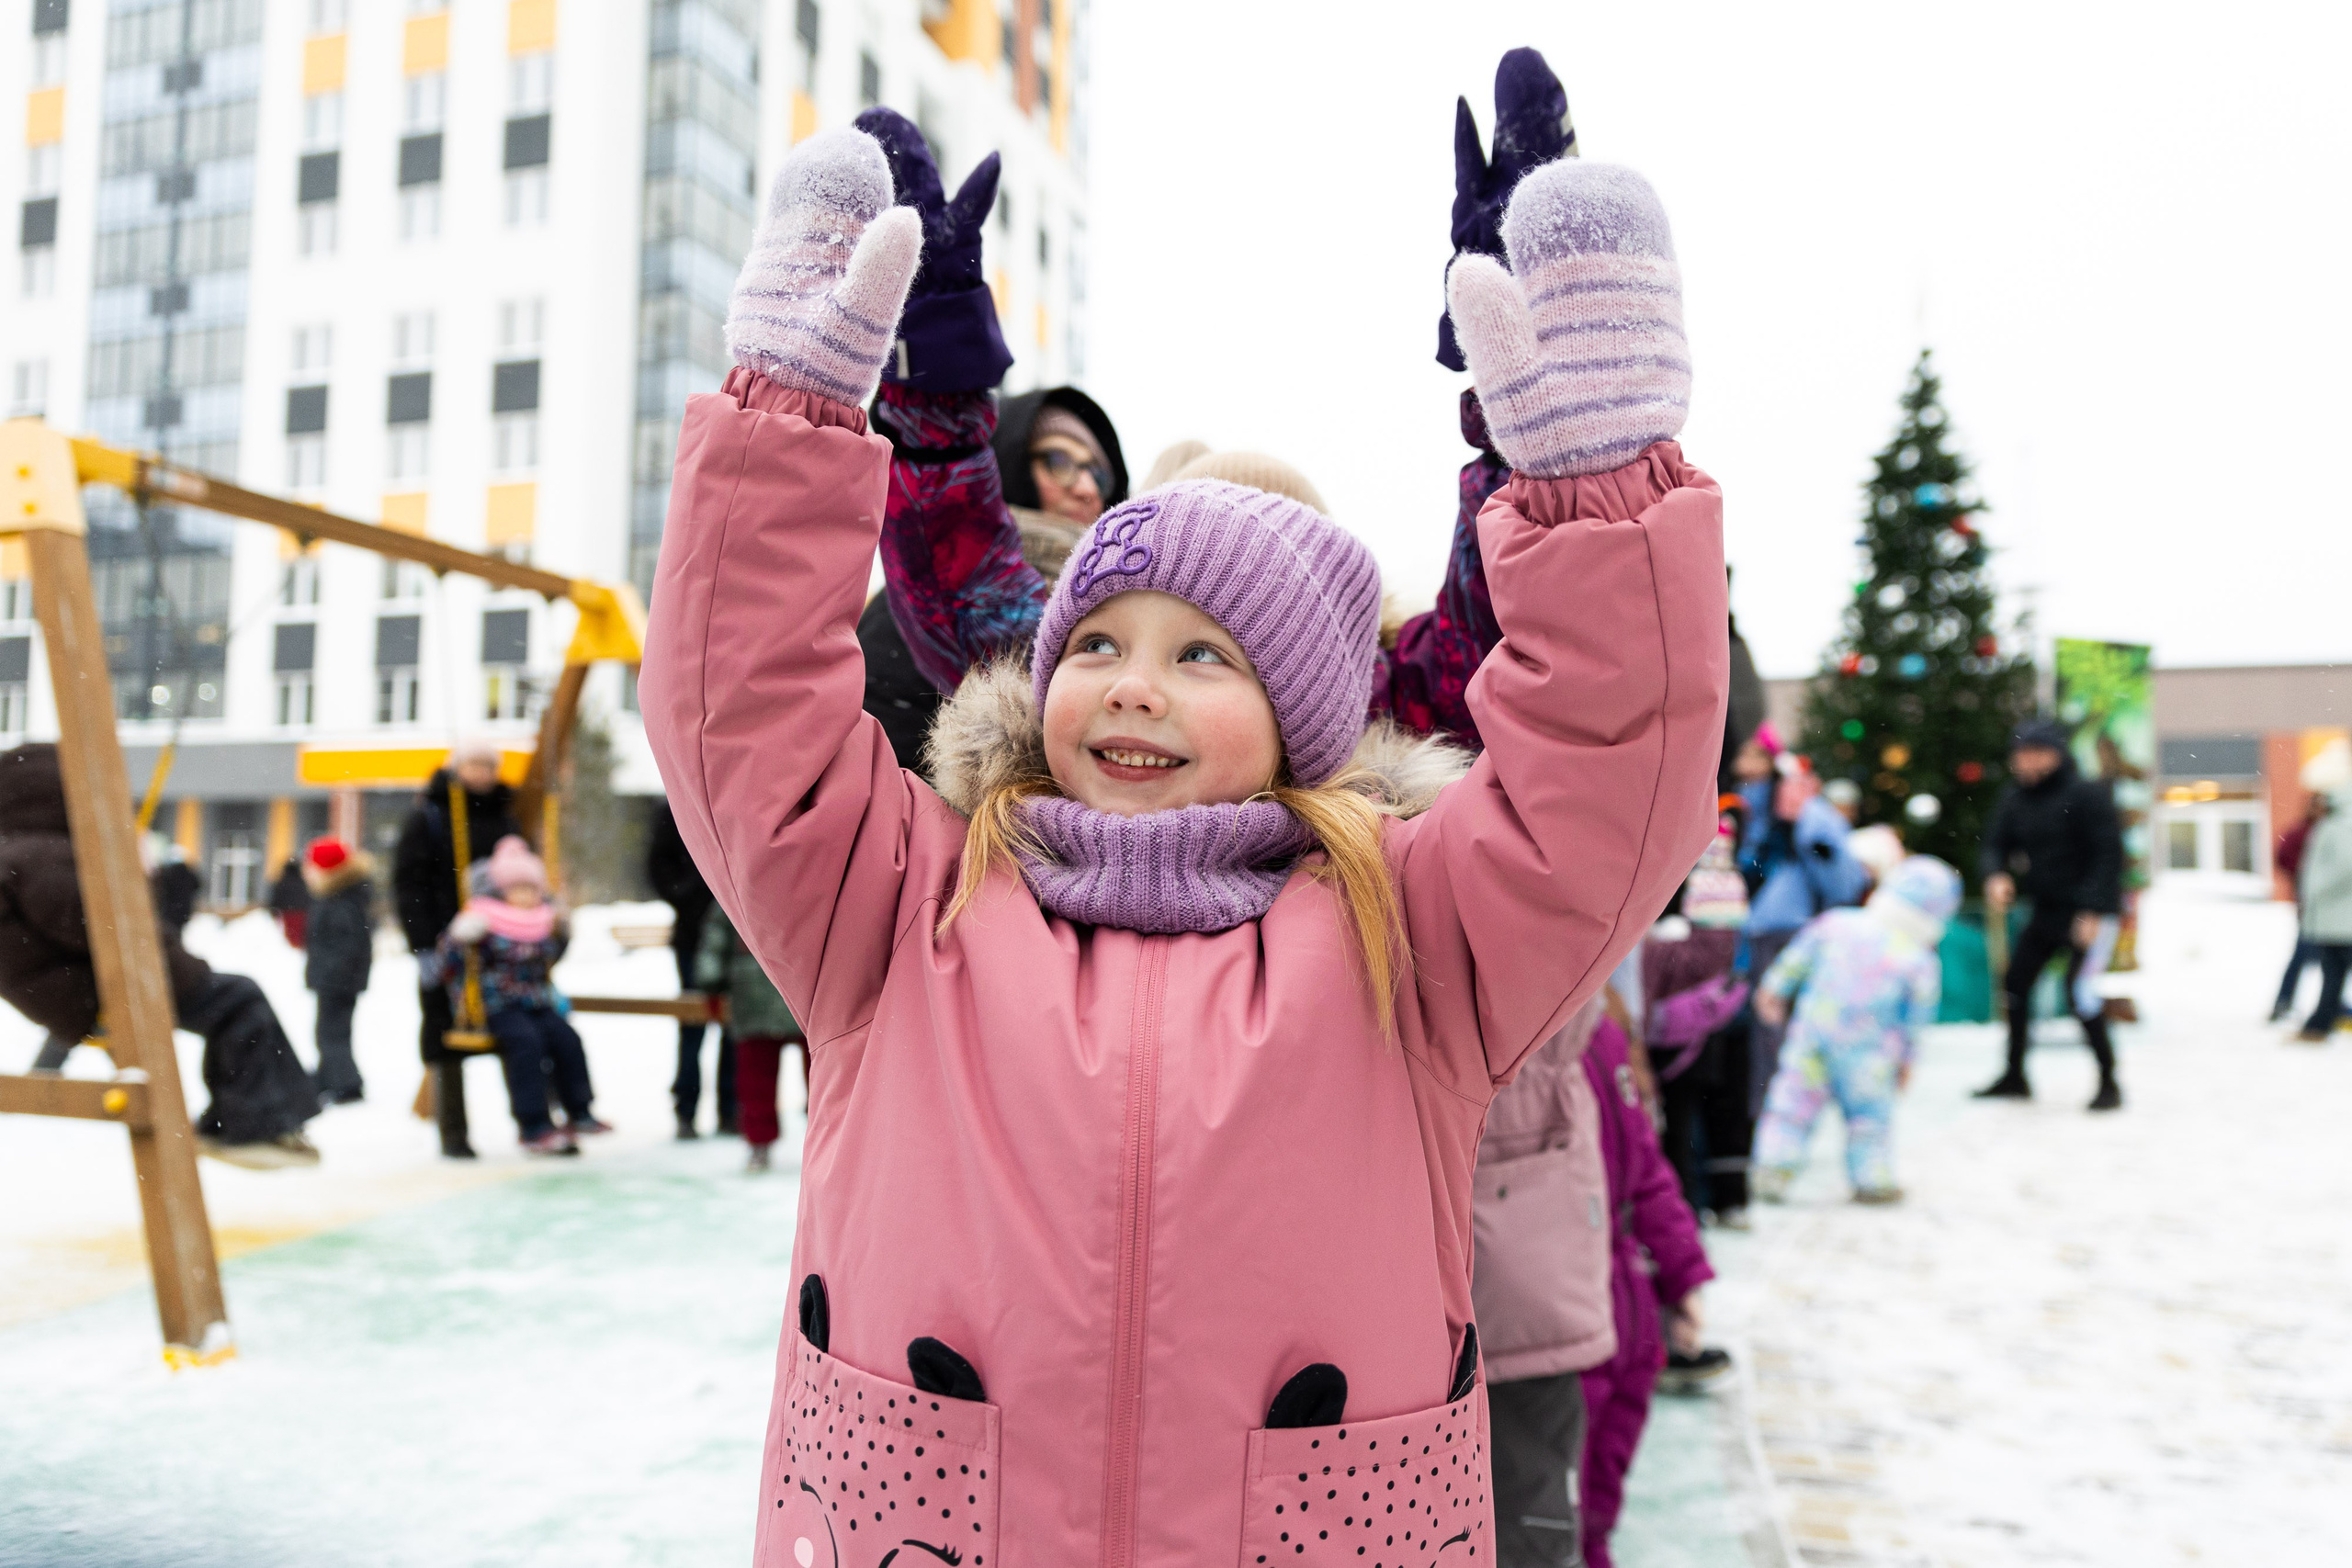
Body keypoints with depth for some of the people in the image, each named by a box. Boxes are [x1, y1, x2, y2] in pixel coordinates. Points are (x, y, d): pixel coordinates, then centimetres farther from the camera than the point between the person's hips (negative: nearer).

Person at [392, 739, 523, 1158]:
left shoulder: (502, 816, 13)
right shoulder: (429, 814, -2)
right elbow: (408, 884, -7)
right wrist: (424, 946, -14)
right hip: (447, 946, -4)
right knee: (446, 1036, 1)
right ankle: (453, 1132, 9)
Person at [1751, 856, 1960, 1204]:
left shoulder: (1837, 923, 1)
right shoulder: (1921, 963, -3)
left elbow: (1796, 957, 9)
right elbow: (1914, 1020, 3)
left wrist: (1773, 988, 22)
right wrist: (1904, 1059, 15)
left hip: (1812, 1028, 2)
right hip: (1867, 1049, -1)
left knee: (1795, 1099, 7)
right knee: (1870, 1111, 13)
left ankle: (1773, 1166, 4)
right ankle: (1873, 1180, 21)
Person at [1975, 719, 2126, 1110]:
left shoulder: (2086, 794, -15)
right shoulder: (2015, 799, 5)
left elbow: (2109, 853, -18)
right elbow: (1997, 842, 10)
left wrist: (2093, 910, -23)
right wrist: (1996, 875, -13)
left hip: (2092, 913, -8)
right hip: (2046, 909, 8)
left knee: (2080, 991, -17)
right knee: (2016, 982, 9)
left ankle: (2109, 1084, -4)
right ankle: (2015, 1077, 23)